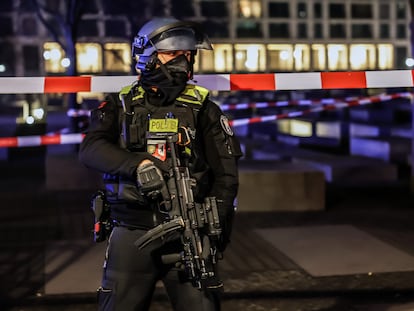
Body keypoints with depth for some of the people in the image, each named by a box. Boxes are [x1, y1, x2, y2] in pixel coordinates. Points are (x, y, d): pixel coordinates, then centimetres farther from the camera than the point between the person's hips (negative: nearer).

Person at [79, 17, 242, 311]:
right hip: (131, 233, 0)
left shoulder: (202, 107, 9)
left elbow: (226, 173, 5)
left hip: (187, 232, 0)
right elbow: (91, 148, -7)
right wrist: (139, 164, -24)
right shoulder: (120, 105, 9)